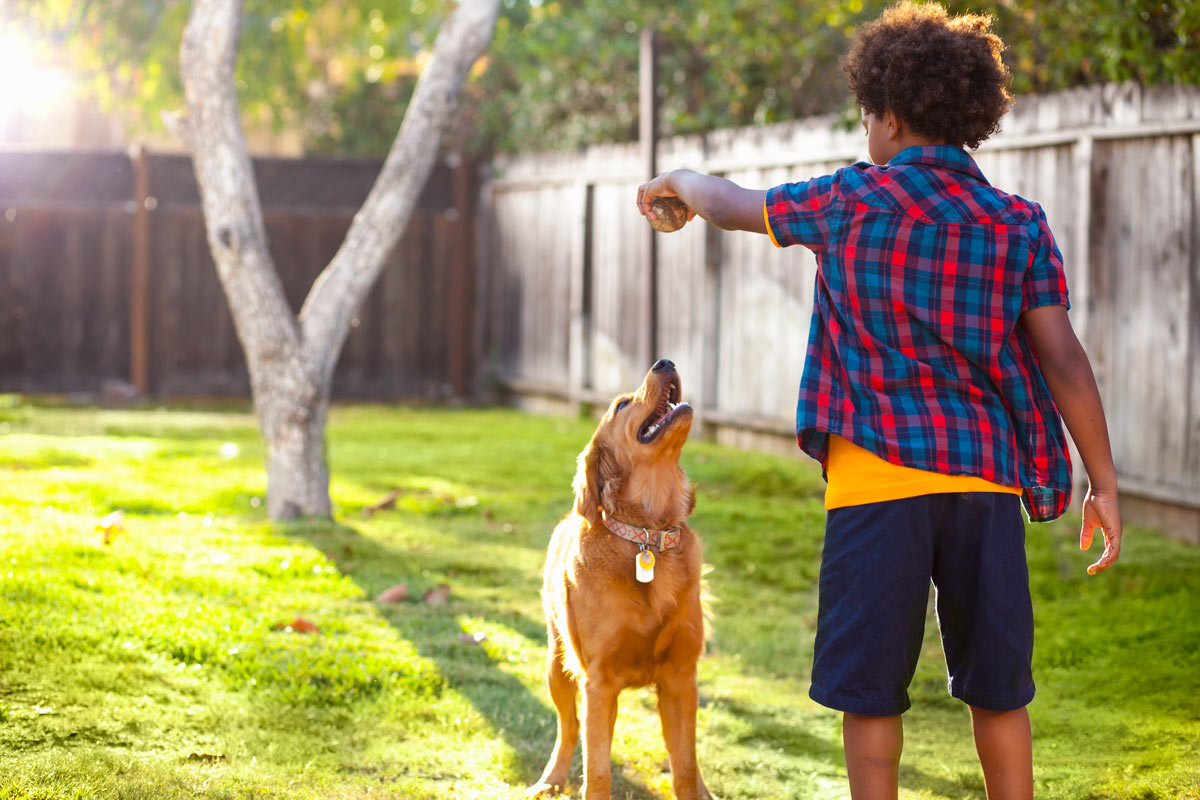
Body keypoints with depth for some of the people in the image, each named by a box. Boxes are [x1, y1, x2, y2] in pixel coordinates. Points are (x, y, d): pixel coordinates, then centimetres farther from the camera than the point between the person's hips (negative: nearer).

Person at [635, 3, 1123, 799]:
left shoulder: (851, 203, 0)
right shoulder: (1020, 225, 5)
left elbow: (734, 205, 17)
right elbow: (1063, 359, -1)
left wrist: (679, 182, 38)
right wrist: (1104, 482, 3)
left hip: (878, 479, -2)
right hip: (987, 474, 3)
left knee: (871, 690, 6)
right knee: (997, 688, 11)